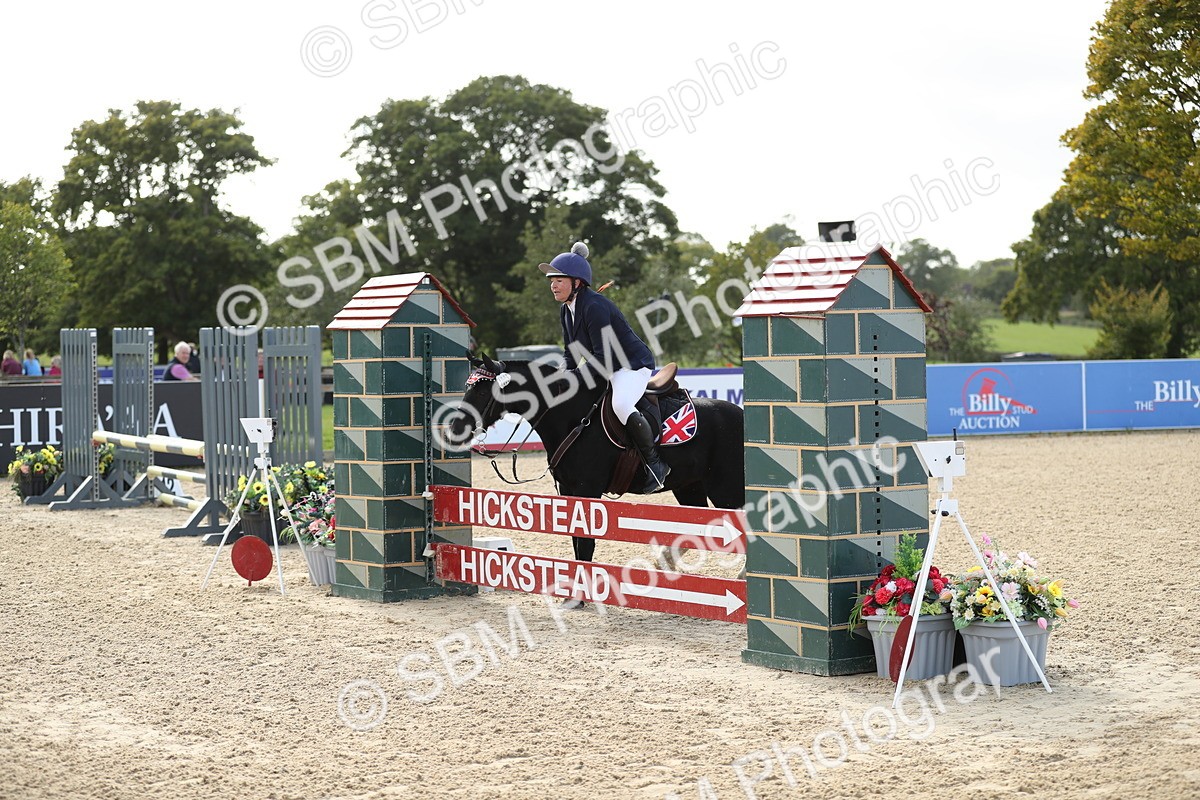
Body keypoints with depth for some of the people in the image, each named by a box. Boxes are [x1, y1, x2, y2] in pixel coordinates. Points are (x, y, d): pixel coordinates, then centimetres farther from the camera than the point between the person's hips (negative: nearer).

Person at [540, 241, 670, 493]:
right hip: (605, 368, 11)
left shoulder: (594, 306, -24)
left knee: (621, 405, -36)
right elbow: (571, 354, 10)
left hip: (633, 365, -10)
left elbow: (602, 355, -27)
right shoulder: (567, 310, 6)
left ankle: (655, 463, -21)